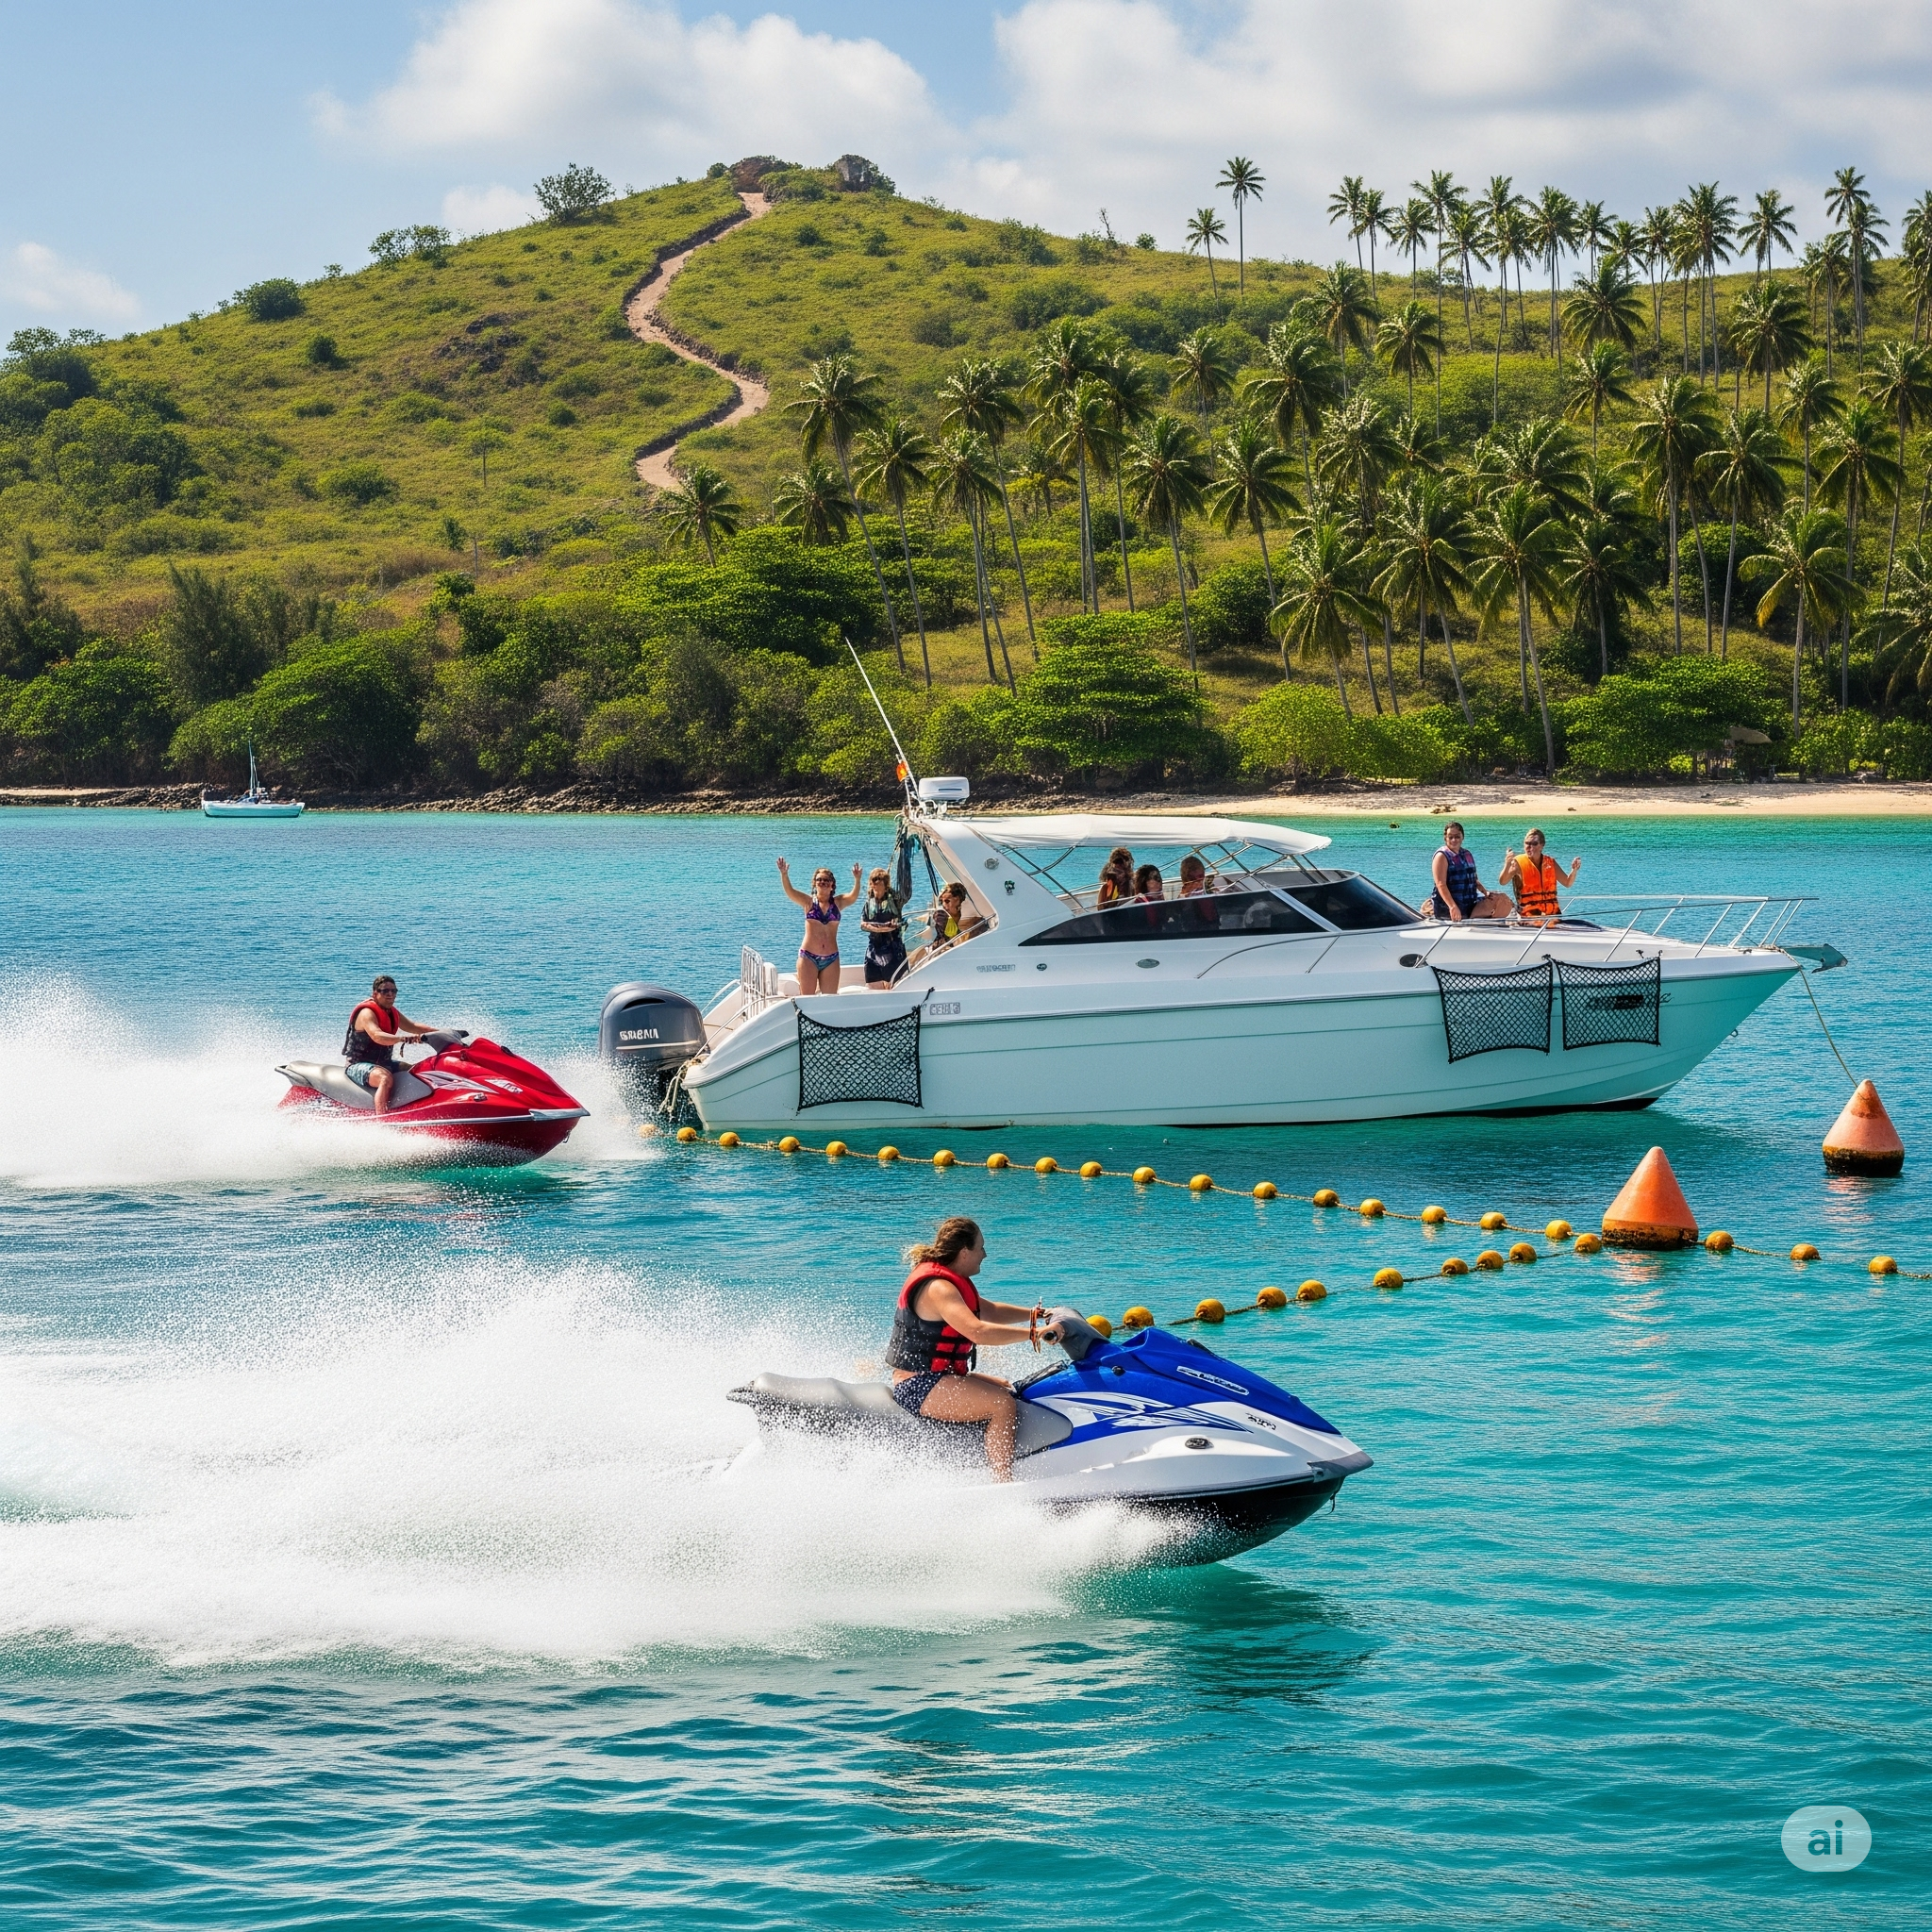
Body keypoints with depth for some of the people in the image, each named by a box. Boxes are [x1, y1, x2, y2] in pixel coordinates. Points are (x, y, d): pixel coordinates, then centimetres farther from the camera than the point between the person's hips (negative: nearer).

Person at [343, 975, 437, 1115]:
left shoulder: (392, 1013, 10)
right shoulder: (367, 1013, -17)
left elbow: (413, 1027, 19)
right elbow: (377, 1036, -35)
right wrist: (403, 1038, -49)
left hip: (384, 1064, 10)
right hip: (359, 1065, -10)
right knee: (386, 1078, -38)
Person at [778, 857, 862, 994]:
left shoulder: (838, 902, 6)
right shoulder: (809, 902, 2)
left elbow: (853, 897, -12)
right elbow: (790, 892, -12)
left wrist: (857, 880, -31)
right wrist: (784, 875, -31)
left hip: (831, 958, 2)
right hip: (808, 957, -2)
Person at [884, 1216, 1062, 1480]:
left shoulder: (952, 1280, 13)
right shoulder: (938, 1287, -21)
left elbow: (990, 1311, 24)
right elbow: (978, 1331, -34)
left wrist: (1038, 1314, 17)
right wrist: (1034, 1333, -33)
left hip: (936, 1377, 12)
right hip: (918, 1385, -12)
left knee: (1013, 1390, 20)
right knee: (1002, 1404, -24)